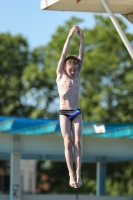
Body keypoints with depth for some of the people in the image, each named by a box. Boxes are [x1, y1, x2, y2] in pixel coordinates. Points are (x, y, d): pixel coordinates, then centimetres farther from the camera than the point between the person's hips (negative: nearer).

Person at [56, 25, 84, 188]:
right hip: (64, 113, -2)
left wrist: (81, 38, -7)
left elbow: (81, 56, 1)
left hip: (77, 113, 2)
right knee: (68, 142, -9)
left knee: (77, 142, -8)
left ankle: (78, 174, -13)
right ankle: (71, 174, -12)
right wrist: (69, 36, -11)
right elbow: (63, 55, -5)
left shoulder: (77, 75, 9)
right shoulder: (60, 75, 2)